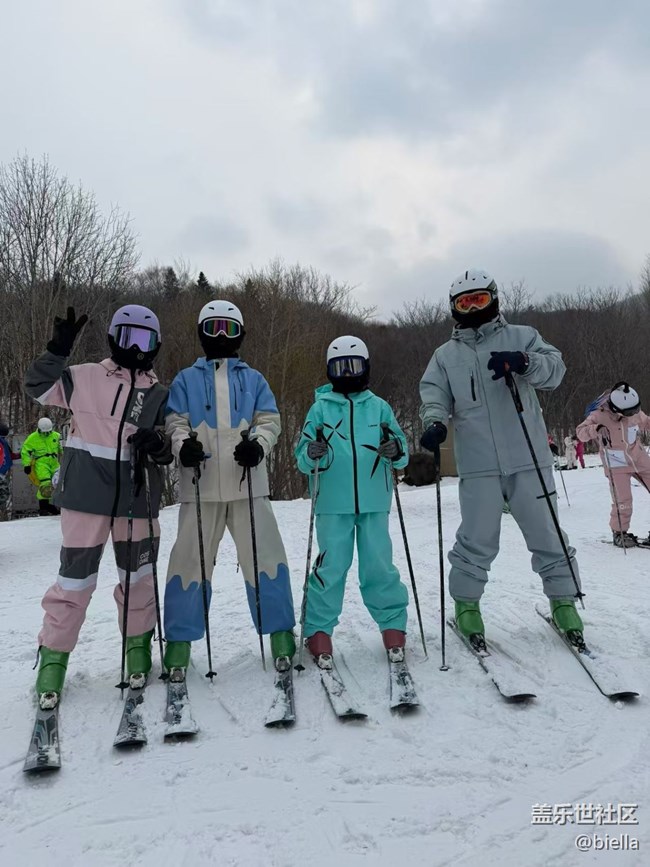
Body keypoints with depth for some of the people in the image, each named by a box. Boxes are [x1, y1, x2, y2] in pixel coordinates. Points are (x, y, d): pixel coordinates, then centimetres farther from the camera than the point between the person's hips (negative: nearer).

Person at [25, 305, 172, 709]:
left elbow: (169, 449, 8)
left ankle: (138, 646, 32)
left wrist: (158, 444, -15)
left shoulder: (159, 395, 8)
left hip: (136, 500, 2)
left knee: (138, 578, 12)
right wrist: (58, 351, -8)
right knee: (75, 580, 4)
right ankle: (53, 656, 21)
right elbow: (39, 387, 5)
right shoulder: (85, 377, 4)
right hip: (86, 496, -2)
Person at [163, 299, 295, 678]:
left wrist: (259, 445, -13)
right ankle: (180, 641, 14)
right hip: (201, 486, 0)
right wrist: (183, 445, -15)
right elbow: (175, 421, 7)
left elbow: (270, 419, 8)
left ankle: (281, 634, 13)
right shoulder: (186, 380, 14)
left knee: (265, 558, 0)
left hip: (248, 483, 0)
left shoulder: (253, 379, 15)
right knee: (190, 560, 1)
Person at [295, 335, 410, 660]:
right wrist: (311, 454, -19)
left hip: (374, 502, 1)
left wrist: (396, 451, -14)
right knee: (331, 566, 0)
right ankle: (319, 630, 15)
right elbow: (302, 457, 3)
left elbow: (401, 454, 9)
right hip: (333, 503, -1)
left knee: (378, 565, 4)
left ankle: (393, 625, 20)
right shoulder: (320, 408, 7)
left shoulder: (379, 407, 10)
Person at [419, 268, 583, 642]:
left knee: (546, 534, 8)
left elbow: (555, 368, -4)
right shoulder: (445, 355, 13)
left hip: (529, 459, 0)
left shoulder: (521, 337, 9)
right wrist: (435, 423, -17)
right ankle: (467, 604, 21)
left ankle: (563, 601, 26)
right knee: (477, 541, 3)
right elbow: (434, 395, 5)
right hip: (478, 464, 0)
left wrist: (523, 362, -25)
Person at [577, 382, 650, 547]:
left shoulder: (635, 412, -5)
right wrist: (596, 429, -39)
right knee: (623, 501, -8)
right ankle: (619, 533, 12)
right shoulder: (600, 415, -19)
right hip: (617, 465, -5)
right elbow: (580, 432, -21)